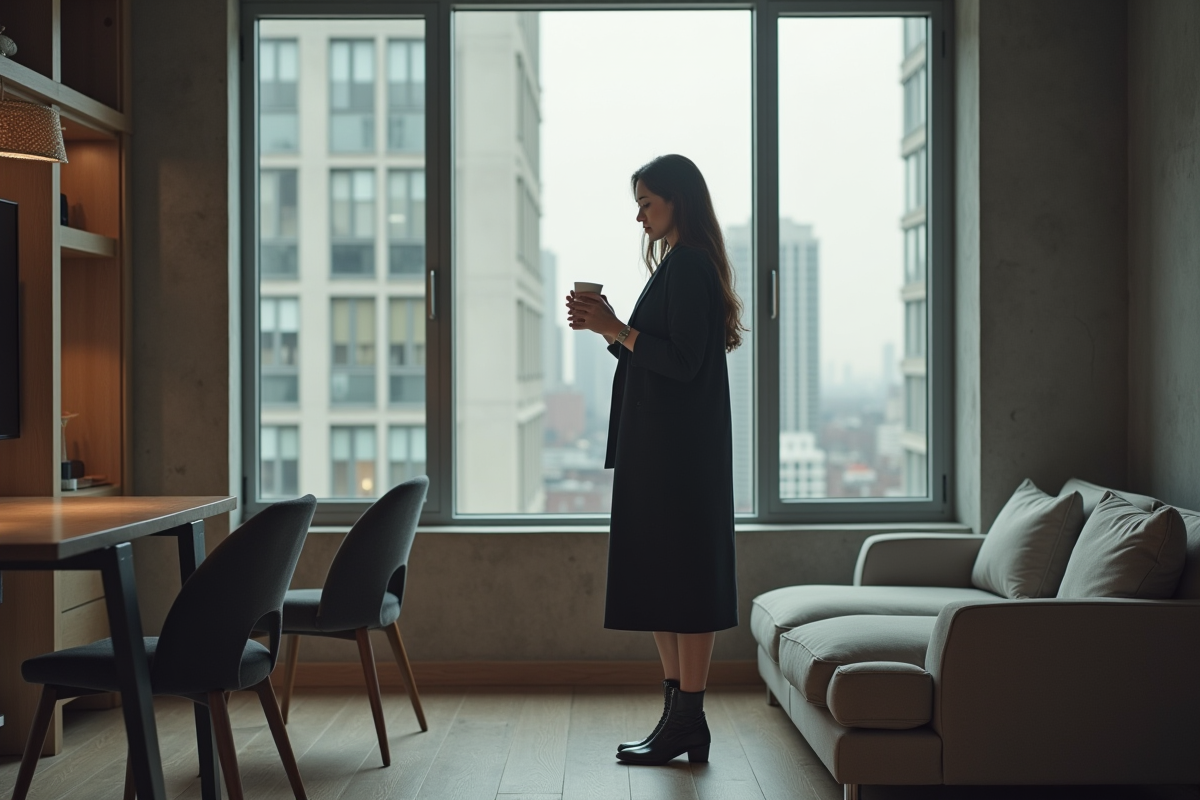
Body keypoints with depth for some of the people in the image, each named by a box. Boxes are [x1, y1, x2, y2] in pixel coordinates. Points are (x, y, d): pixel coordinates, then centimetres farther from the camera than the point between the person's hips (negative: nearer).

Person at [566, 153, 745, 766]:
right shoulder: (677, 265, 18)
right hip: (659, 446, 10)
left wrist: (615, 328, -16)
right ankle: (677, 711, 17)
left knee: (681, 575, -6)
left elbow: (681, 361, -21)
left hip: (680, 450, -10)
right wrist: (606, 327, 8)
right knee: (658, 576, 12)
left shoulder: (688, 267, -13)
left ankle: (687, 720, 0)